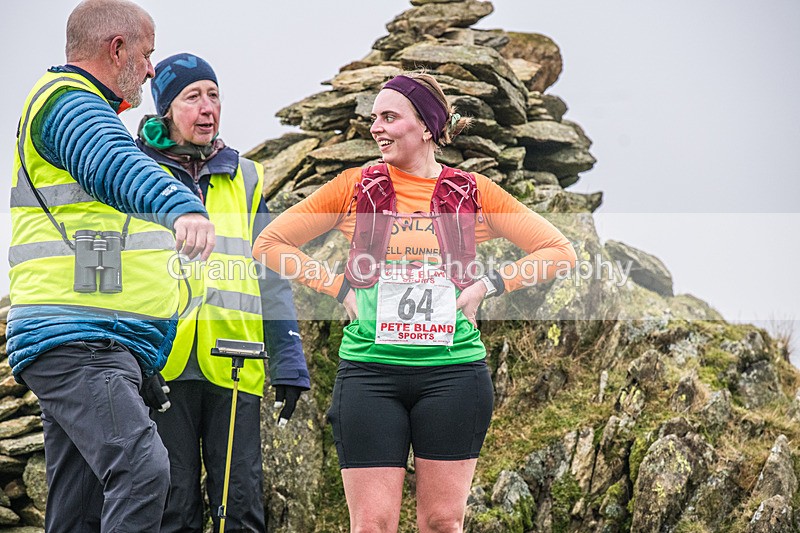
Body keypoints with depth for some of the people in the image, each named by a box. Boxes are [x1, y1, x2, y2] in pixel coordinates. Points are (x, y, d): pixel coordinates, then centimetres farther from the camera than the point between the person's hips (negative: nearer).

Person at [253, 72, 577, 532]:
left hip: (452, 369, 0)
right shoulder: (356, 187, 6)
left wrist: (485, 286, -1)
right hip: (369, 369, 0)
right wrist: (339, 288, 1)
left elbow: (560, 251, 9)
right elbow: (269, 243, 11)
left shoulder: (472, 192, 6)